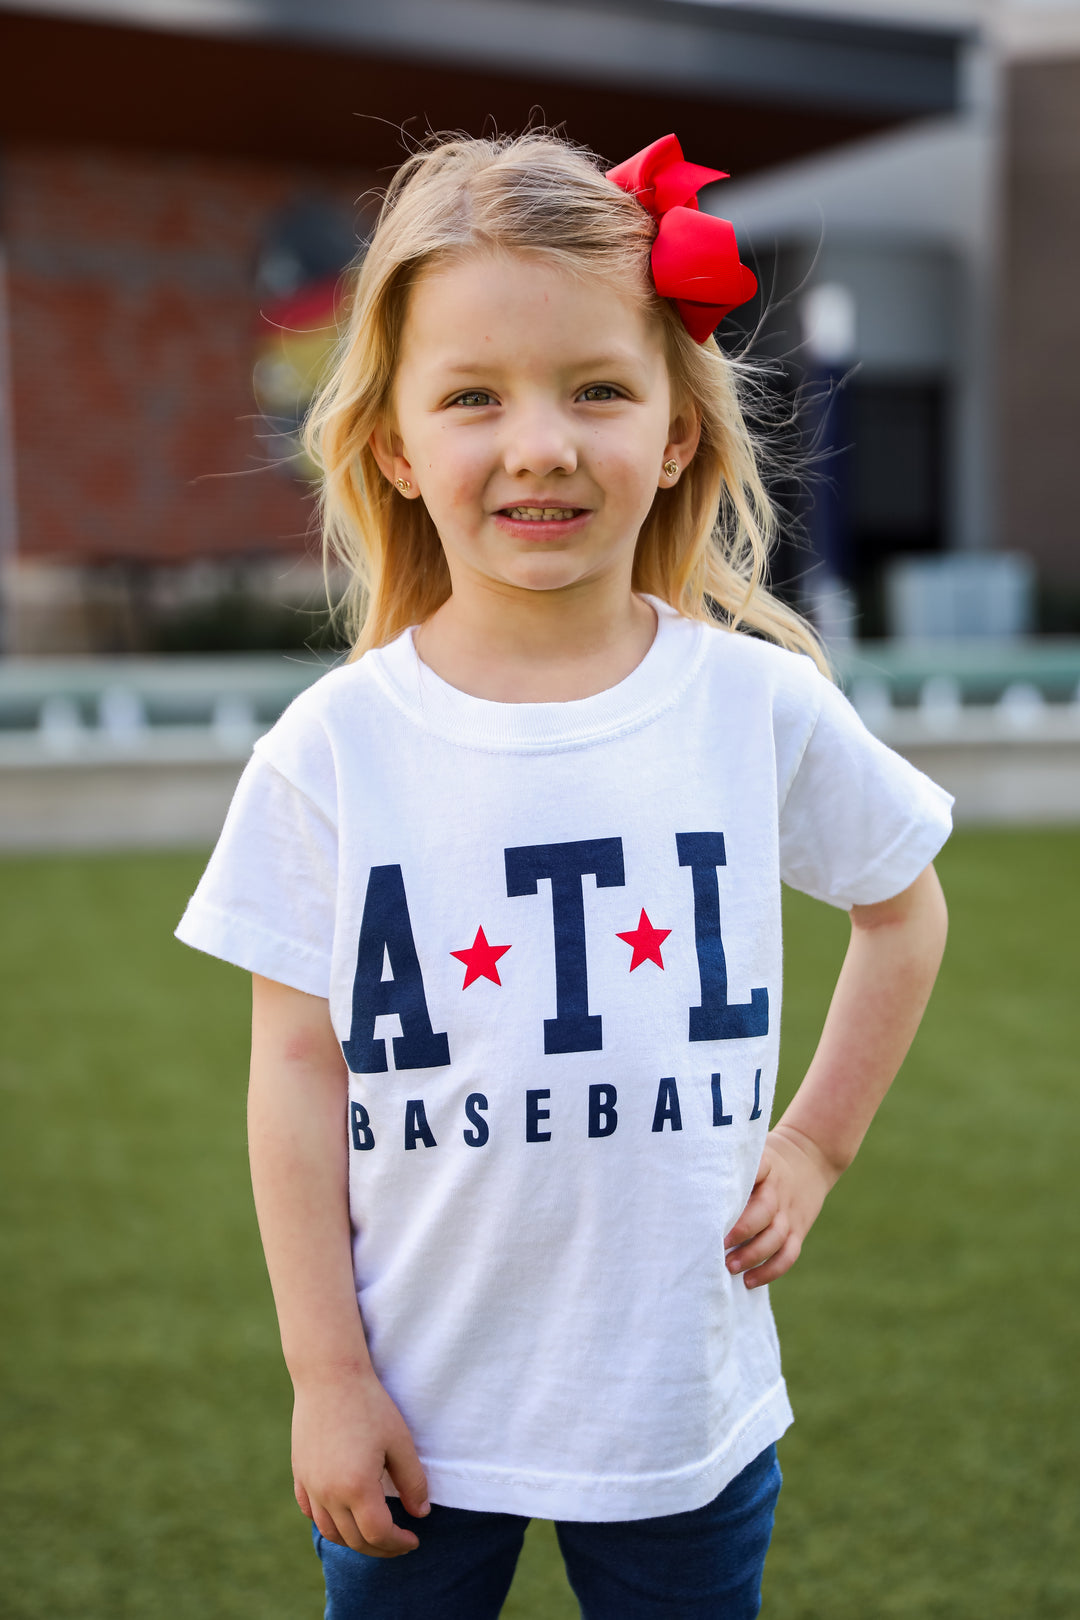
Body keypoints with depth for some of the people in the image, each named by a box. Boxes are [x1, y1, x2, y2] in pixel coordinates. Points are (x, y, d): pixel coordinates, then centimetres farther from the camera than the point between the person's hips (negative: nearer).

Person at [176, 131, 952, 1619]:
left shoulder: (759, 705, -7)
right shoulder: (334, 749, -9)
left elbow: (902, 908, 11)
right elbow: (299, 1066, -5)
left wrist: (817, 1141, 5)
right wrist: (325, 1369, -5)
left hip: (687, 1407, 1)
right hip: (419, 1406, 0)